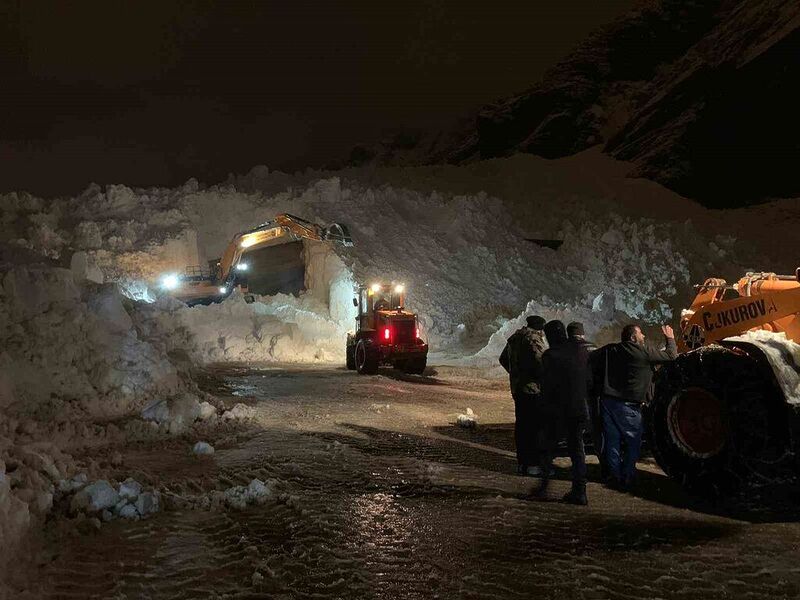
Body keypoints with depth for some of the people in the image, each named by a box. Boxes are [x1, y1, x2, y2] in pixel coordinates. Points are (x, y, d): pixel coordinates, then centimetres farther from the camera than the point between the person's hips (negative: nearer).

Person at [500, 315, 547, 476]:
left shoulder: (514, 339, 15)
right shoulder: (533, 339, -13)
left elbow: (503, 359, 27)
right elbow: (540, 362, -24)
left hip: (517, 388, 9)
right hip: (533, 389, -9)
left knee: (521, 426, 13)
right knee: (535, 427, -5)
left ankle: (521, 463, 18)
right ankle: (533, 464, -4)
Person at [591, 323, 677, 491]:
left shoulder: (609, 350, 6)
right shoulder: (644, 353, -8)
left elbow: (592, 360, 5)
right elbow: (671, 355, 0)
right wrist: (670, 338, 19)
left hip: (607, 400, 5)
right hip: (628, 406, -5)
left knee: (612, 440, 11)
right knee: (633, 441, 8)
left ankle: (614, 475, 14)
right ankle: (627, 477, 8)